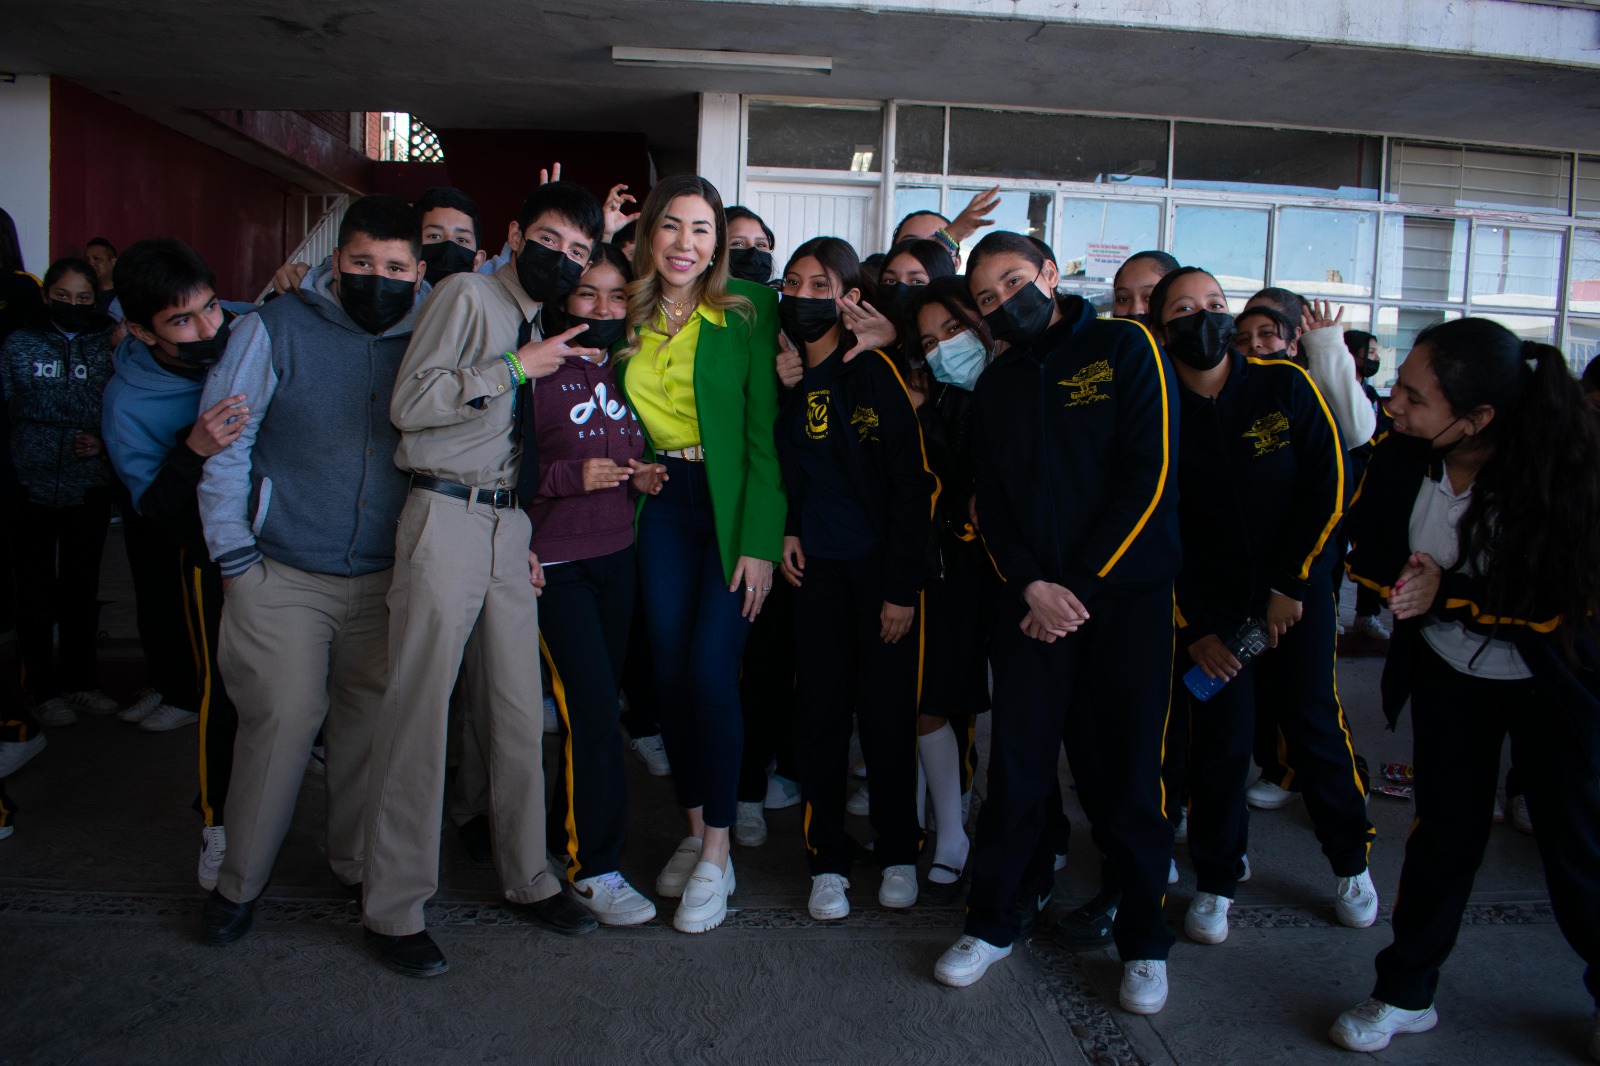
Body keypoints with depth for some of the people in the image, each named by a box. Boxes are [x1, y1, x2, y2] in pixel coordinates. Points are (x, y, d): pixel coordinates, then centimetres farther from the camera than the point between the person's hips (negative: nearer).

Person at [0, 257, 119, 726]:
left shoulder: (107, 346, 4)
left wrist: (102, 444, -16)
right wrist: (63, 445, -14)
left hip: (89, 492, 2)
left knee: (82, 589, 13)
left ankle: (81, 679, 27)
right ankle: (44, 689, 19)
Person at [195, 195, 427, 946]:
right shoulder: (275, 331, -4)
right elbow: (223, 445, -3)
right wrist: (233, 554, -4)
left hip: (384, 575, 3)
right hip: (281, 575, -3)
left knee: (371, 717, 10)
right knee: (282, 720, -2)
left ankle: (358, 863, 29)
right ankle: (239, 882, 19)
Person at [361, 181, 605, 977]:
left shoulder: (539, 329, 21)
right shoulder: (467, 296, -1)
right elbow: (408, 404, -12)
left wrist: (529, 537, 13)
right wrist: (515, 369, -13)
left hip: (509, 528, 7)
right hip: (446, 518, -7)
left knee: (519, 714, 9)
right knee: (419, 712, -4)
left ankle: (527, 877, 23)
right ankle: (393, 909, 9)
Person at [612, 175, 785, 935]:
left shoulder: (746, 313, -5)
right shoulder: (631, 320, 8)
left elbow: (764, 433, -8)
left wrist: (759, 541, -13)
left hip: (730, 505, -4)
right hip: (662, 503, 4)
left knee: (710, 670, -9)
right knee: (669, 670, 6)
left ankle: (717, 856, 5)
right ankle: (694, 833, 22)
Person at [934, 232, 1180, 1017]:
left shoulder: (1126, 350, 0)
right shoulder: (995, 386, 13)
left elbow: (1149, 476, -8)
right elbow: (991, 503, 10)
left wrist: (1081, 586, -10)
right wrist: (1031, 586, -7)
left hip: (1126, 594, -3)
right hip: (1032, 601, 3)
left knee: (1127, 771, 4)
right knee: (1018, 765, 6)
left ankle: (1144, 940, 21)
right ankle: (994, 921, 22)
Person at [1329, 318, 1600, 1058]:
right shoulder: (1401, 459, -18)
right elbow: (1367, 545, -1)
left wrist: (1447, 595, -27)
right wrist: (1403, 580, -21)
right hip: (1447, 673, 3)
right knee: (1444, 831, 11)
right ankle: (1406, 993, 25)